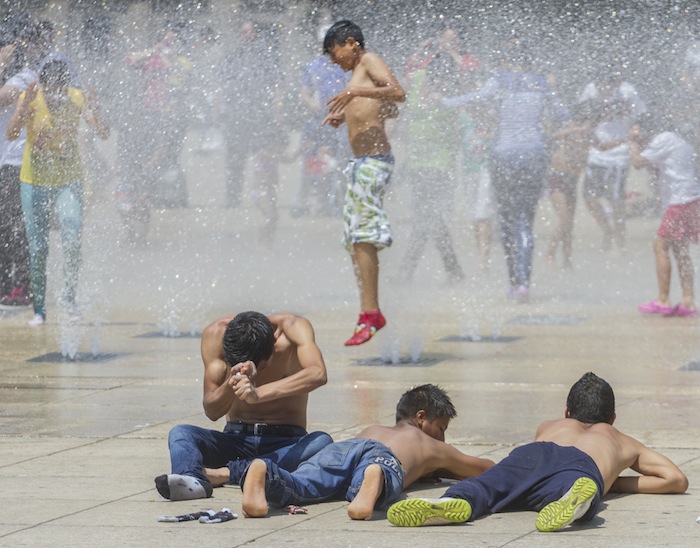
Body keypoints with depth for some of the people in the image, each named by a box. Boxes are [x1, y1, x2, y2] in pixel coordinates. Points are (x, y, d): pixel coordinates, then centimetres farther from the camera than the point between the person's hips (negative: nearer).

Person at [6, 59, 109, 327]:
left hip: (69, 181, 0)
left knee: (72, 241, -15)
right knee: (38, 249, 3)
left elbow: (103, 133, -16)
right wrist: (26, 104, -38)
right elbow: (12, 133, -25)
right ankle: (39, 310, 14)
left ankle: (70, 297, 5)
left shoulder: (77, 98, -10)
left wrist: (93, 109, -34)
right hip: (35, 182, 0)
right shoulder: (30, 99, -13)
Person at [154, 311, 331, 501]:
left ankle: (224, 472, -41)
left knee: (322, 442, -34)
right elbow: (211, 411, -11)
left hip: (285, 443, -2)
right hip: (237, 440, 2)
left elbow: (318, 374, -35)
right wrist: (230, 385, -33)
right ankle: (192, 479, -54)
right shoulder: (216, 333, -10)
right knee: (180, 434, -23)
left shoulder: (293, 327, -15)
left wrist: (258, 394, -47)